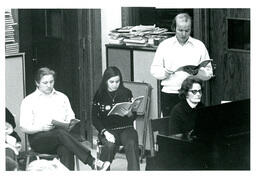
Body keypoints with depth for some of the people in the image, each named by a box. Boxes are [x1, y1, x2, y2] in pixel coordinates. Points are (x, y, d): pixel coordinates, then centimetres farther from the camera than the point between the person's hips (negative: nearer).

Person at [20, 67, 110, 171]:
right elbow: (24, 128, 1)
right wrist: (42, 128, -17)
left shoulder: (62, 97, 21)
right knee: (61, 133, -35)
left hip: (60, 137, 3)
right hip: (38, 139, -3)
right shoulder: (28, 101, 9)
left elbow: (71, 118, 18)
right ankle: (92, 162, -44)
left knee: (66, 150, -35)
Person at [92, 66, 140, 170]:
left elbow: (133, 117, 10)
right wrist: (105, 132, -14)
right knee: (110, 145, -34)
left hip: (126, 128, 1)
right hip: (108, 130, -1)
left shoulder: (126, 93, 8)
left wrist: (129, 113, -16)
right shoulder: (99, 95, 5)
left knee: (131, 143, -32)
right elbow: (95, 118, 3)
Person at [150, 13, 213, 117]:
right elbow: (154, 70, 7)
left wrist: (199, 72, -14)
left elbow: (209, 73, 7)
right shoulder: (164, 45, 8)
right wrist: (164, 72, -13)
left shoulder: (199, 46, 8)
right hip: (169, 95, 0)